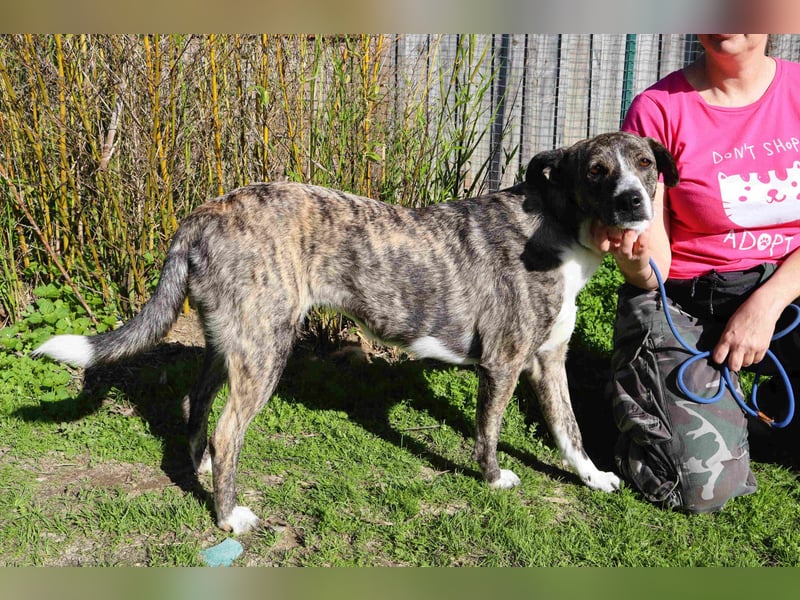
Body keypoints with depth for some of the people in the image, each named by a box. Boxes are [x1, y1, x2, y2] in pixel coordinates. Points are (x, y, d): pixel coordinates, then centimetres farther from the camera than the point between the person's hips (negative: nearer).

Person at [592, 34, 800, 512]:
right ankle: (640, 402, 15)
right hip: (681, 303, -3)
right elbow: (652, 272, -10)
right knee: (705, 487, -17)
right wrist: (631, 252, -33)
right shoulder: (659, 109, -9)